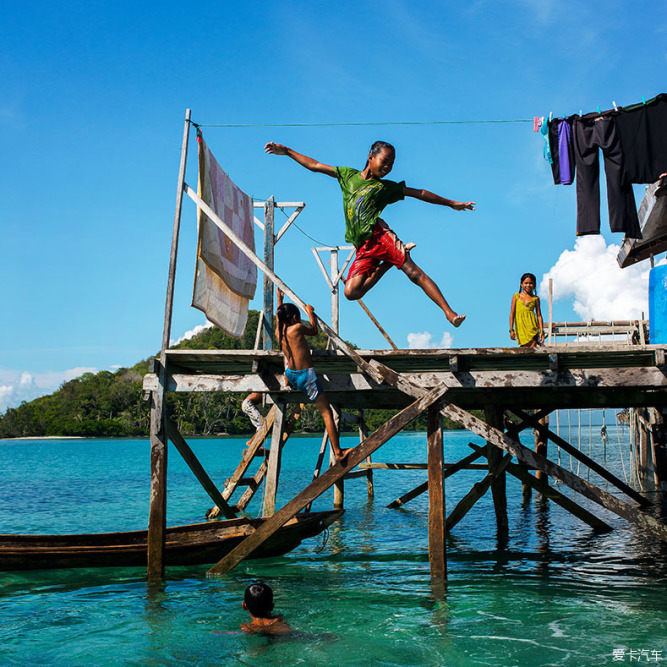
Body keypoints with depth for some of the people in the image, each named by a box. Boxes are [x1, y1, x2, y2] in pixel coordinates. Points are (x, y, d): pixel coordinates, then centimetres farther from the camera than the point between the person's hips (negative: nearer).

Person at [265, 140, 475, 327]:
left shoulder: (387, 187, 15)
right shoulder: (348, 175, 19)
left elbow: (420, 193, 18)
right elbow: (315, 165, 23)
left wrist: (452, 203, 21)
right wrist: (287, 151, 22)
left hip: (379, 234, -2)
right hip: (363, 248, 2)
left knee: (413, 271, -21)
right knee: (351, 291, -16)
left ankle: (449, 312, -24)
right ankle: (389, 262, 4)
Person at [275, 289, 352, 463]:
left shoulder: (278, 332, 3)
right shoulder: (297, 328, -14)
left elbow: (278, 319, 27)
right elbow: (314, 330, 6)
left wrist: (279, 299, 36)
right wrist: (311, 313, 20)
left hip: (290, 376, 7)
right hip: (306, 377, -7)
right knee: (326, 412, -3)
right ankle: (338, 452, -6)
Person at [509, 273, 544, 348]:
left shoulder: (535, 298, 9)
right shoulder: (516, 296, 9)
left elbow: (539, 315, 10)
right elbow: (512, 314, 9)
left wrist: (541, 330, 1)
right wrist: (511, 329, 3)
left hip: (532, 327, 0)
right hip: (521, 328, 0)